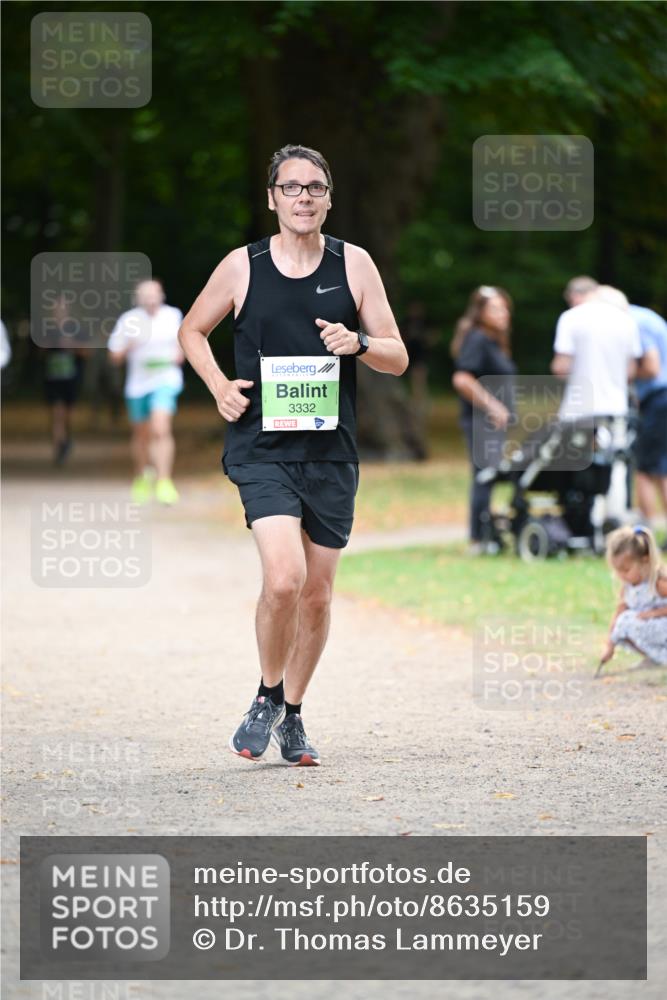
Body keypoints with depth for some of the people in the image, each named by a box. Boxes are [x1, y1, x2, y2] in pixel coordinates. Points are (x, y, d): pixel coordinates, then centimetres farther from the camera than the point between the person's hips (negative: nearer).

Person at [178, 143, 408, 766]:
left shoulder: (353, 265, 3)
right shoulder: (242, 267, 0)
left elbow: (397, 359, 7)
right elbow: (192, 331, 16)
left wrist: (358, 343, -15)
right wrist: (219, 386, -1)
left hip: (331, 454, 3)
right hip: (262, 450, -2)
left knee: (316, 594, 8)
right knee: (283, 578, -20)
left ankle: (292, 715, 26)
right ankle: (267, 697, 3)